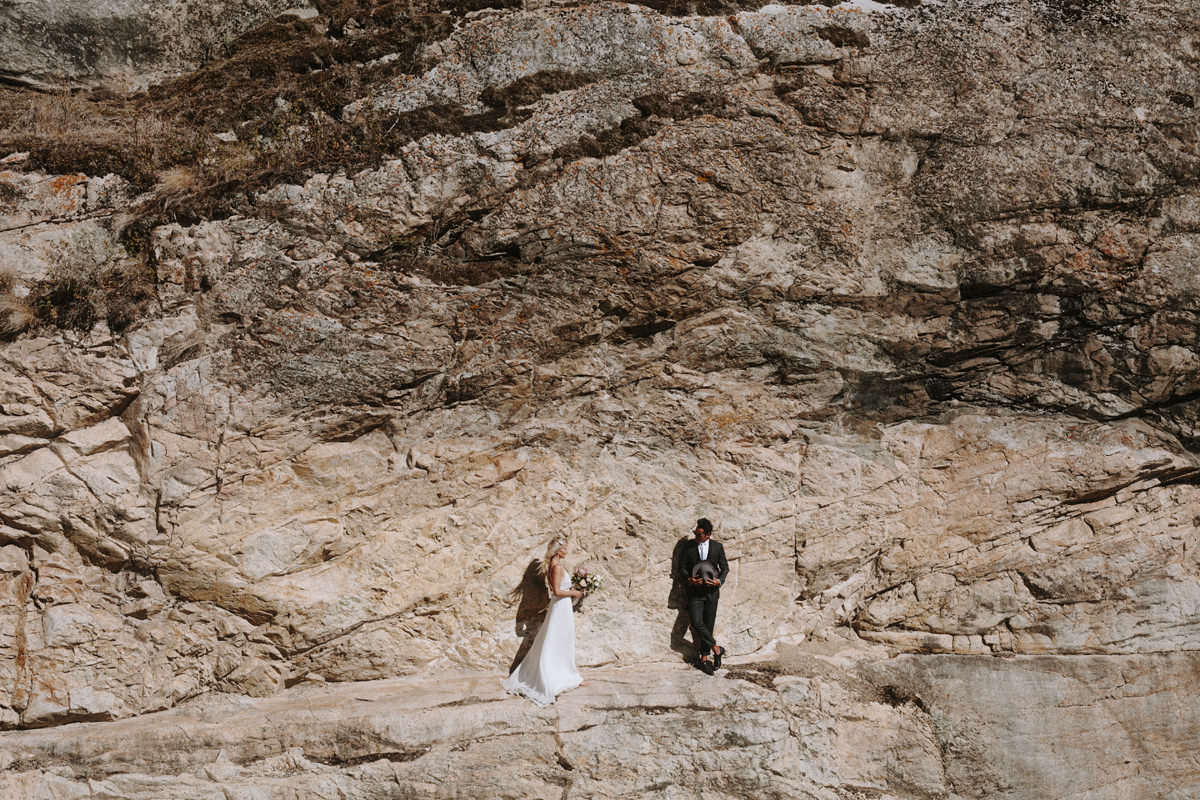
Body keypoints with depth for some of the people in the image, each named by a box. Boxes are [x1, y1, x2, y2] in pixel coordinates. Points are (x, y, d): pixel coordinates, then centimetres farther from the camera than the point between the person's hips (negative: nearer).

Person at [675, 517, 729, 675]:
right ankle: (716, 648, -1)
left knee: (708, 624, 2)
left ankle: (705, 658, 11)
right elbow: (682, 568, 5)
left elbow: (725, 568, 9)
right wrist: (689, 579, -14)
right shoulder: (688, 547, 0)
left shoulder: (717, 547, 2)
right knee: (697, 623, -16)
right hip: (695, 591, 0)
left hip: (711, 591, 0)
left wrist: (719, 581, -10)